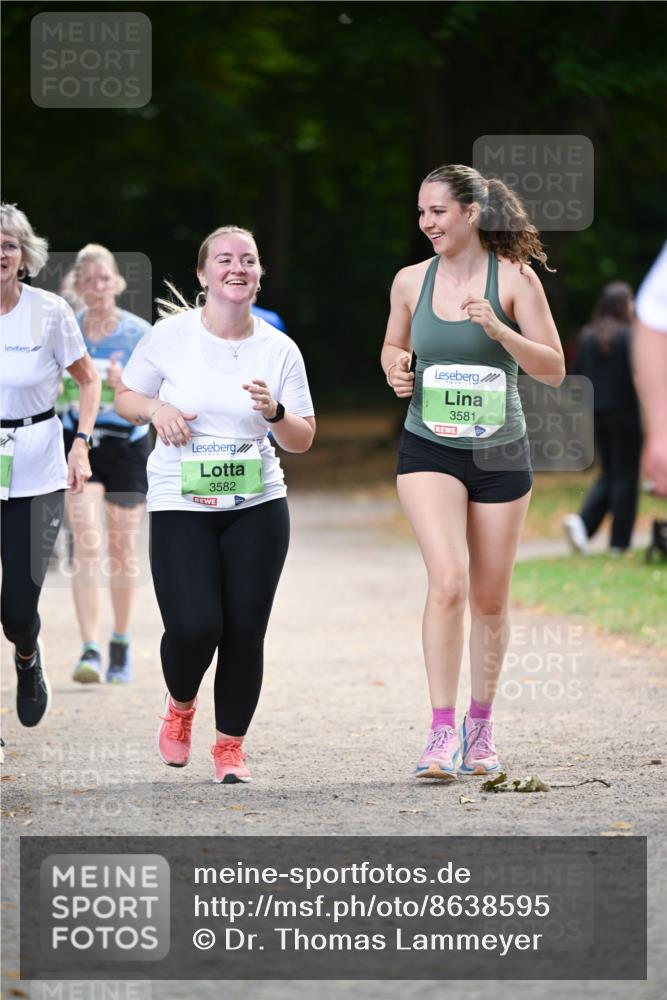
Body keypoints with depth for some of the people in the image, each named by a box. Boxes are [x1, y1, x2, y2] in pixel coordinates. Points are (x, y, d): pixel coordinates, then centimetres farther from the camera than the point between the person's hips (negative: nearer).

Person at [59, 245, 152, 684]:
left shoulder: (140, 333, -6)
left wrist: (125, 385, -26)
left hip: (128, 445, 0)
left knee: (122, 549, 10)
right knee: (87, 545, -14)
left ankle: (121, 643, 29)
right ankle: (90, 651, -19)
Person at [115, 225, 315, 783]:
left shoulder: (280, 350, 2)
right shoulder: (171, 335, -3)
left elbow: (302, 441, 6)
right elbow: (124, 397, 8)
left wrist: (275, 413, -15)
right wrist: (155, 408, -14)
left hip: (257, 506, 2)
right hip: (180, 506, -2)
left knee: (245, 631, -2)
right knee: (194, 627, -14)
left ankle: (230, 743, 18)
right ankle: (180, 705, 20)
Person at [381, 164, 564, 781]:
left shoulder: (514, 278, -5)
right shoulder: (411, 281, 3)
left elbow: (553, 369, -6)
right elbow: (394, 345, 21)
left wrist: (498, 330, -21)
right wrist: (396, 370, -2)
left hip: (499, 452, 0)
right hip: (429, 449, 0)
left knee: (489, 599, 8)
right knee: (447, 581, -18)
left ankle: (481, 726, 26)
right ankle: (442, 732, -18)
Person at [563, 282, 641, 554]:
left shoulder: (587, 336, 5)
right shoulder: (629, 336, -12)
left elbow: (574, 375, 9)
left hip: (596, 413, 6)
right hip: (626, 413, -6)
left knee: (608, 473, 16)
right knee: (626, 475, 3)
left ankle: (582, 521, -6)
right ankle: (619, 542, 3)